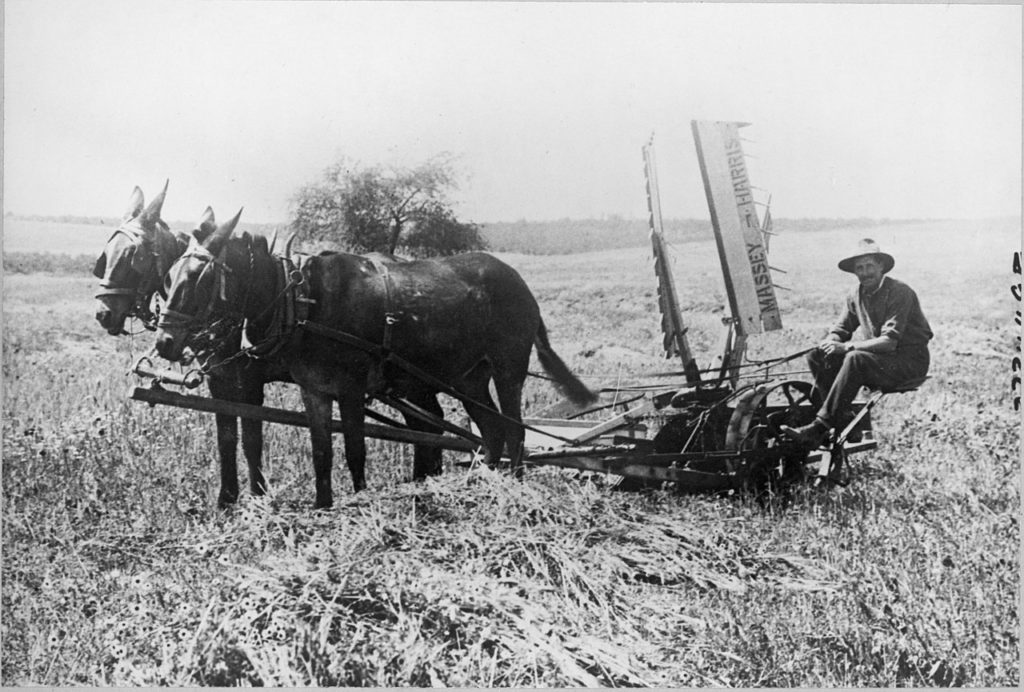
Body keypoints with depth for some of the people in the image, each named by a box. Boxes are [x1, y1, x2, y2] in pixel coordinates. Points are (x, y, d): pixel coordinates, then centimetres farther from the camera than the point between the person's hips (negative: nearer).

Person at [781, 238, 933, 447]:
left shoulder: (899, 292, -16)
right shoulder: (856, 296, 6)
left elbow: (889, 342, -24)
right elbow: (839, 330, 12)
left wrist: (847, 346, -27)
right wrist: (830, 343, -14)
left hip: (909, 359, -7)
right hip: (876, 357, 7)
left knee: (855, 359, -34)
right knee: (817, 356, -8)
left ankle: (820, 427, -33)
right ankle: (843, 419, -15)